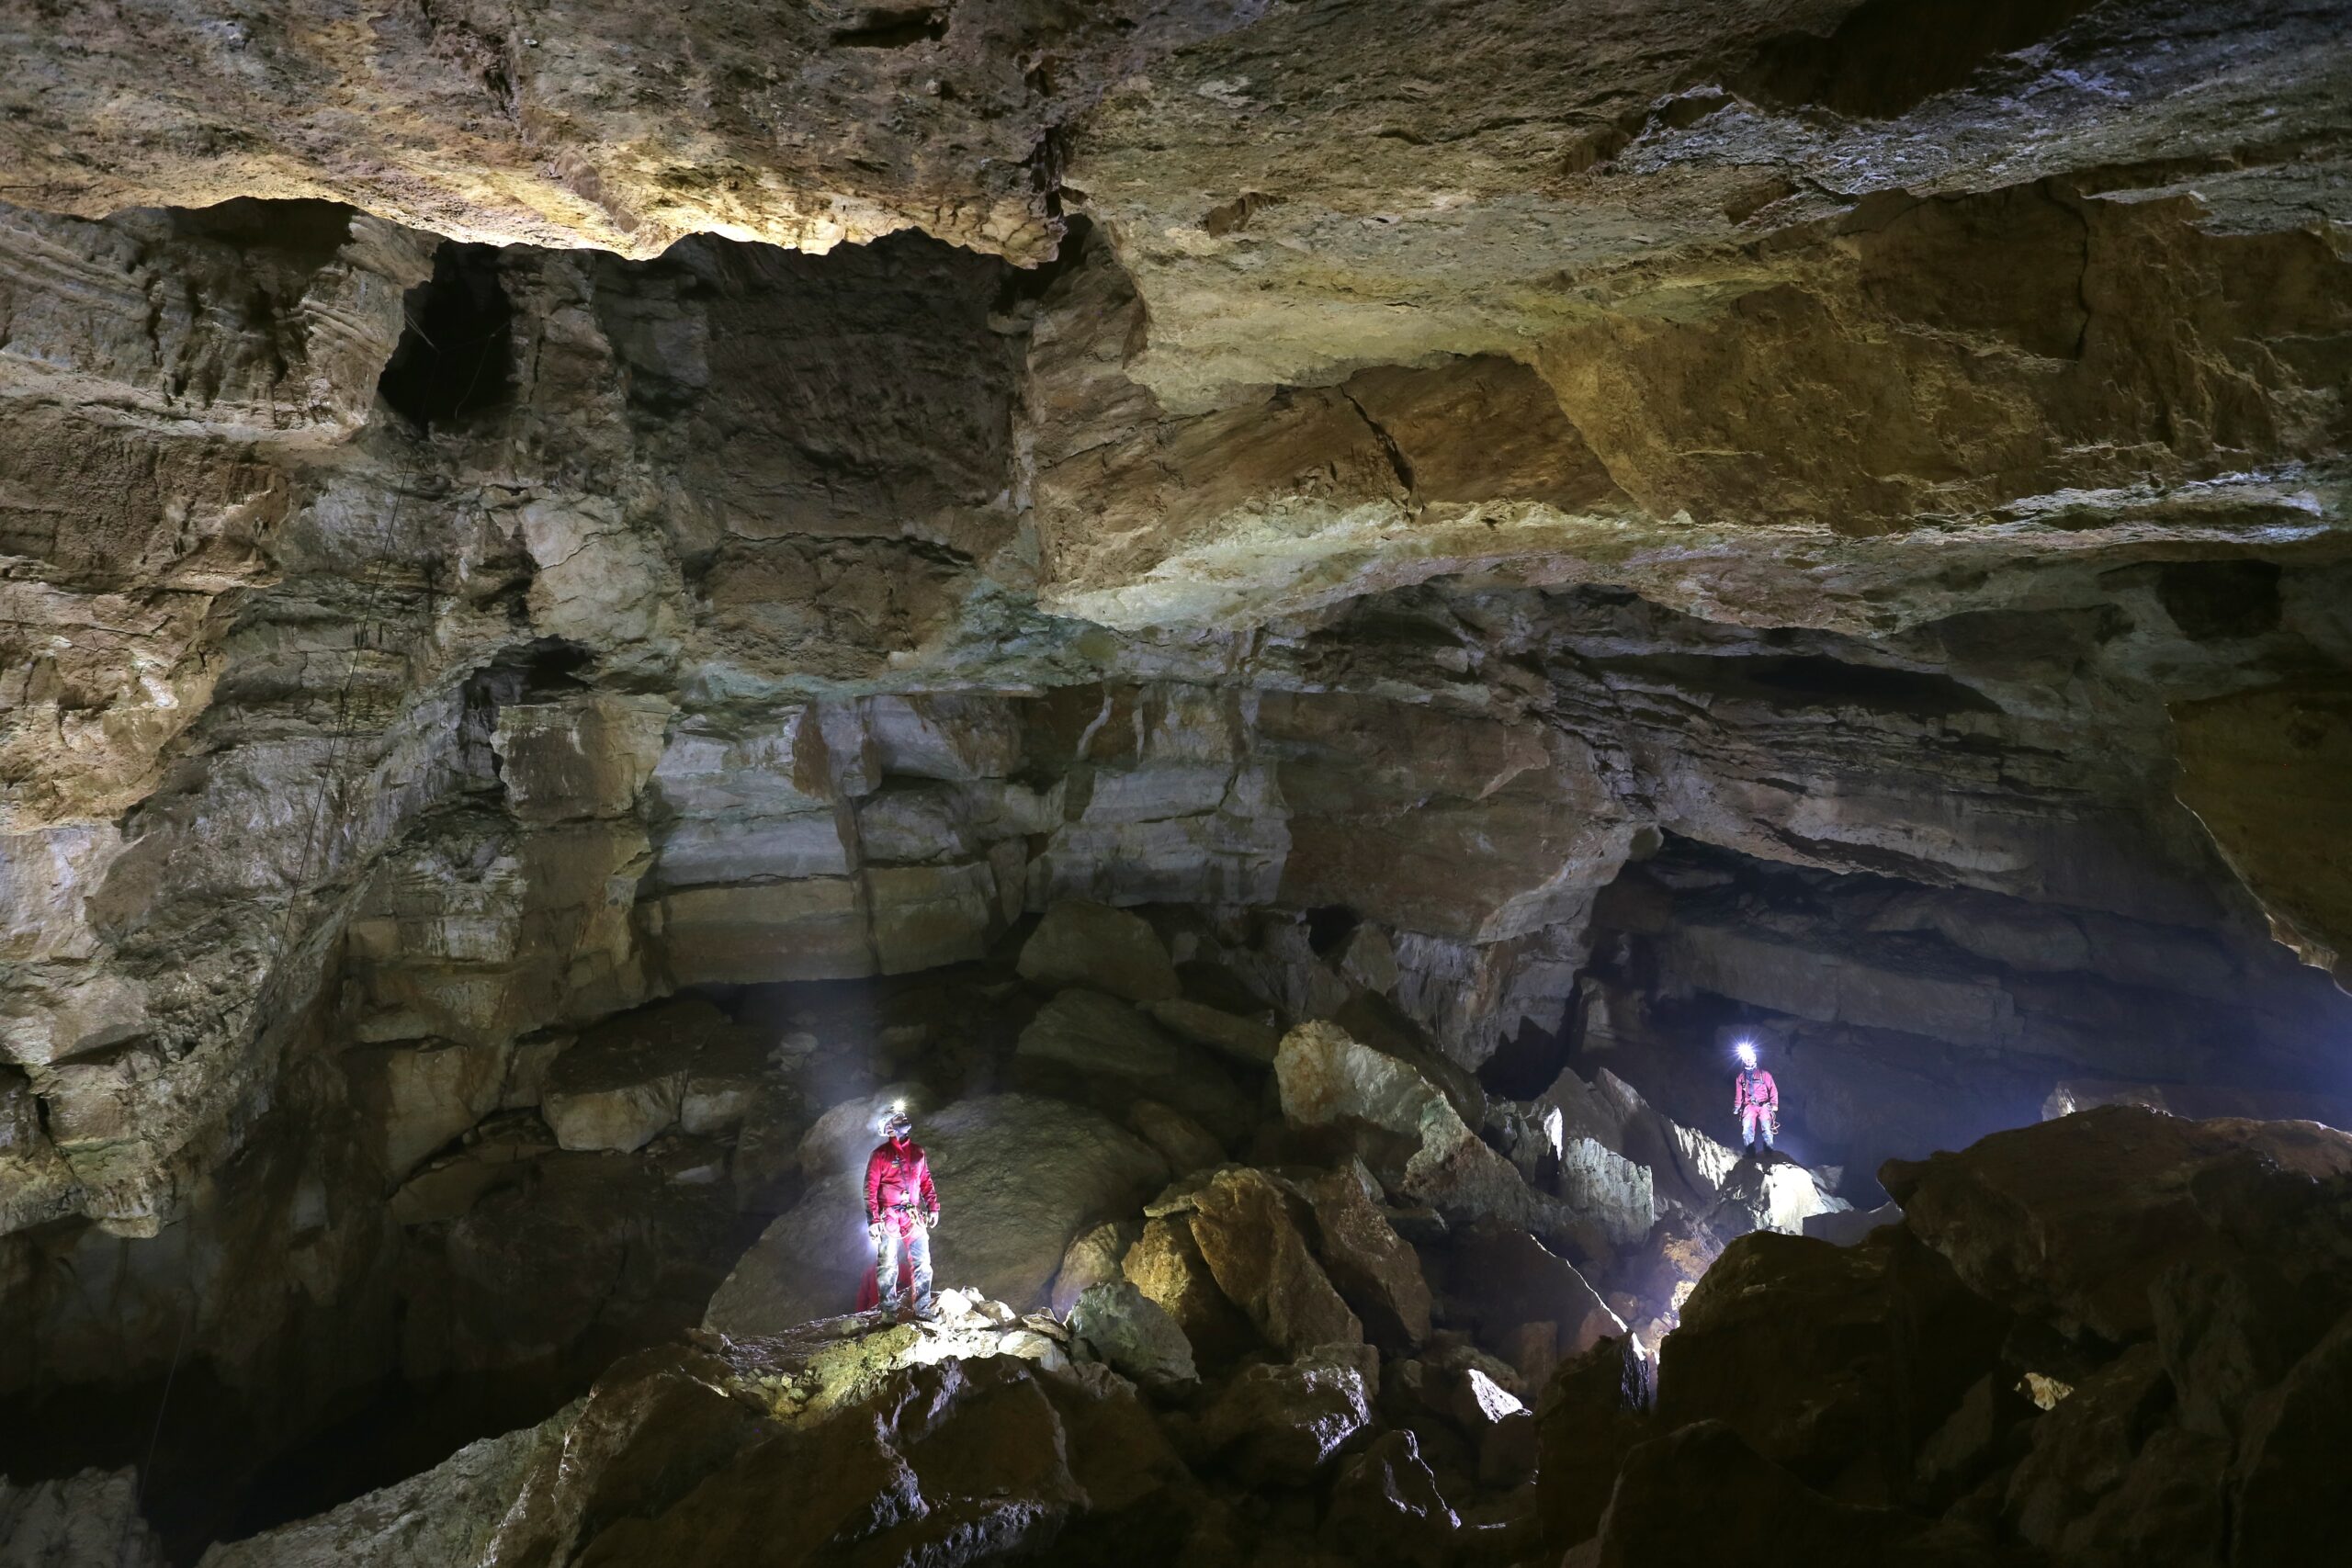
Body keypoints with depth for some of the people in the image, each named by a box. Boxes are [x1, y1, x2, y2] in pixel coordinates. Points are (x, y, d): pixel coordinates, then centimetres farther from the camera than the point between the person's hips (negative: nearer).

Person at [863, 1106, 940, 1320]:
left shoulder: (917, 1152, 13)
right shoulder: (880, 1155, -2)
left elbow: (926, 1182, 19)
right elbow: (870, 1190, -3)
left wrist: (933, 1207, 10)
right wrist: (873, 1220, -9)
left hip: (914, 1216, 4)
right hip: (889, 1217, -4)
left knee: (923, 1262, 0)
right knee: (888, 1264, 0)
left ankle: (923, 1307, 5)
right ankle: (889, 1309, 11)